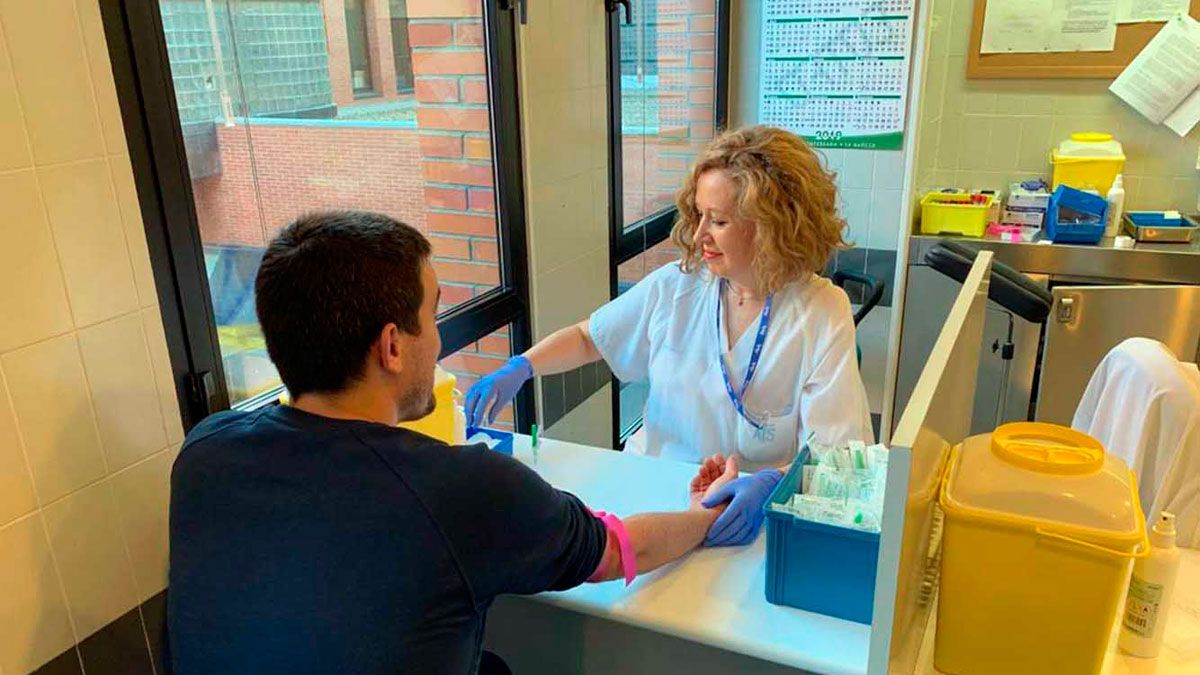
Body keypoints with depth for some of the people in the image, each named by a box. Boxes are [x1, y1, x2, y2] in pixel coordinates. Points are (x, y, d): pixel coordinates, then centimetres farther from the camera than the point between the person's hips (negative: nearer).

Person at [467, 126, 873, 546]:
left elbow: (833, 453, -14)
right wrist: (519, 368, -5)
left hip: (746, 512, -2)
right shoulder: (676, 287, 0)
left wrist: (771, 483, -34)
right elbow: (587, 338, 12)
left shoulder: (823, 315, -10)